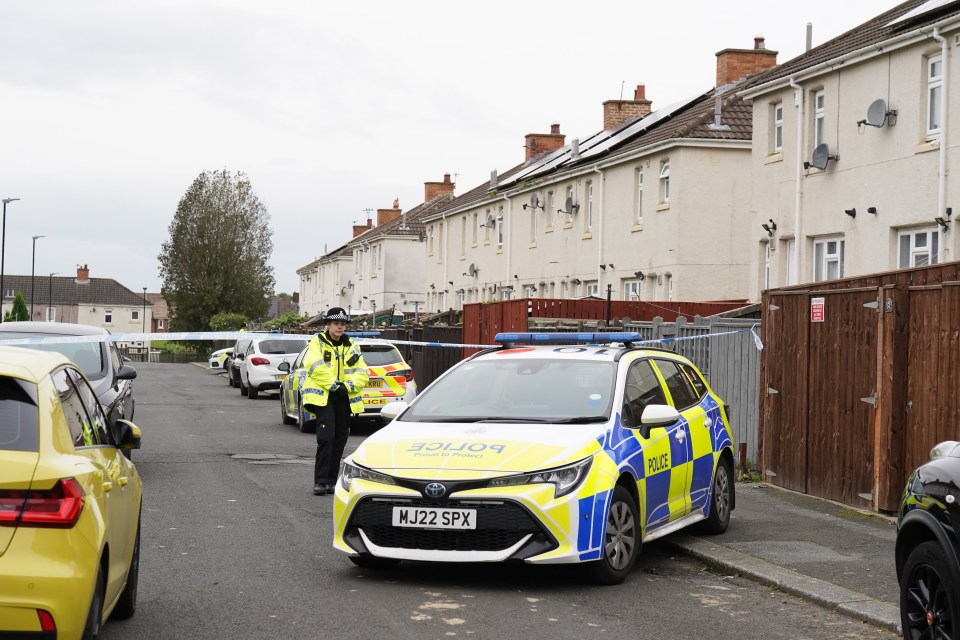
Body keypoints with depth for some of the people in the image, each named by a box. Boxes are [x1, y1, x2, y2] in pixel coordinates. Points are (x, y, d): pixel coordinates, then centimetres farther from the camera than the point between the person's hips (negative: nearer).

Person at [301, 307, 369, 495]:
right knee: (326, 437, -16)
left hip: (344, 398, 5)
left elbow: (363, 373, 7)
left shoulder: (352, 347, 15)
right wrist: (334, 385, -19)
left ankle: (332, 480, 14)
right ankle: (320, 481, -14)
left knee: (339, 440, 6)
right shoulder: (317, 343, 2)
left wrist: (347, 386, -10)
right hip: (323, 396, -5)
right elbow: (316, 367, -14)